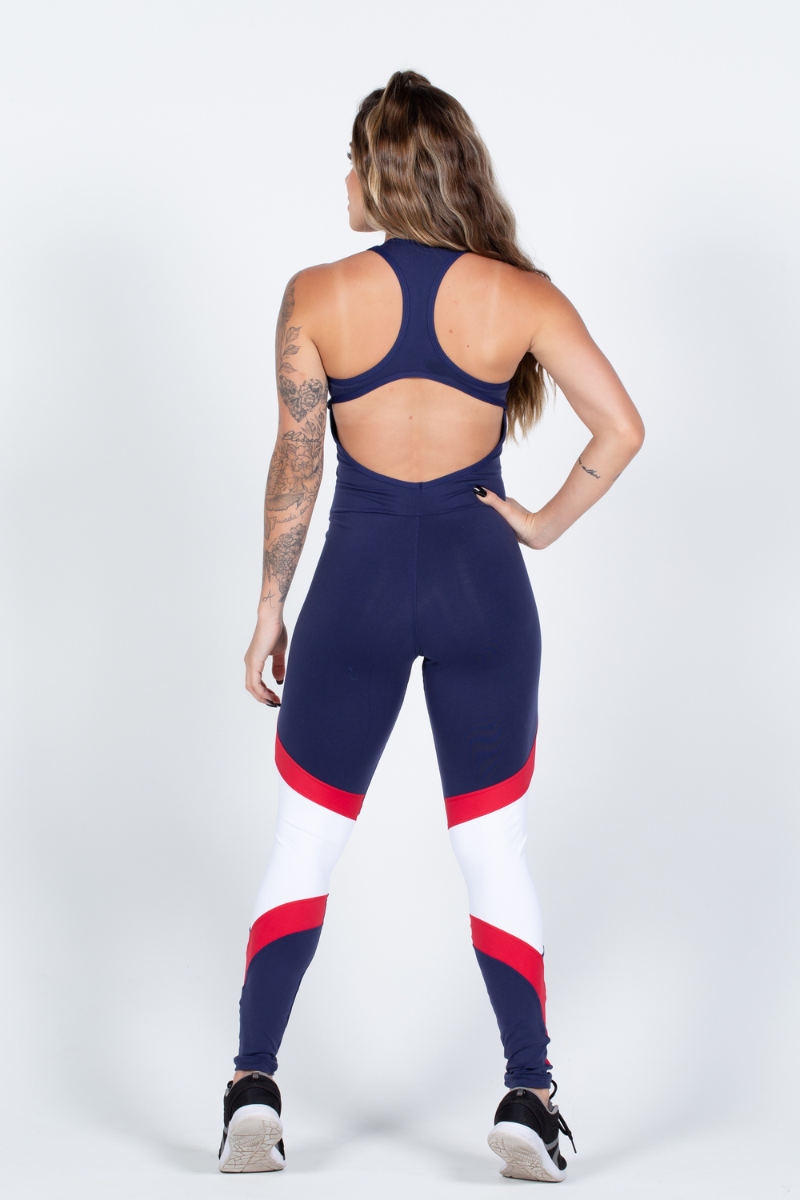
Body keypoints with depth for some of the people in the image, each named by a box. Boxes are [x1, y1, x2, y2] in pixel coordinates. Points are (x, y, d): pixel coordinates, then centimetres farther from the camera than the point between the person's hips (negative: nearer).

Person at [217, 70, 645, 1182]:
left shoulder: (316, 296, -6)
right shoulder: (519, 294, -3)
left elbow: (296, 464, -4)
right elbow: (622, 426, -9)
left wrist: (269, 607, 4)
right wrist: (545, 524, 3)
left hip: (359, 585, -1)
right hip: (481, 585, 1)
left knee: (303, 849, 11)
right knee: (496, 854, 11)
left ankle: (255, 1085, 5)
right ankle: (528, 1092, 4)